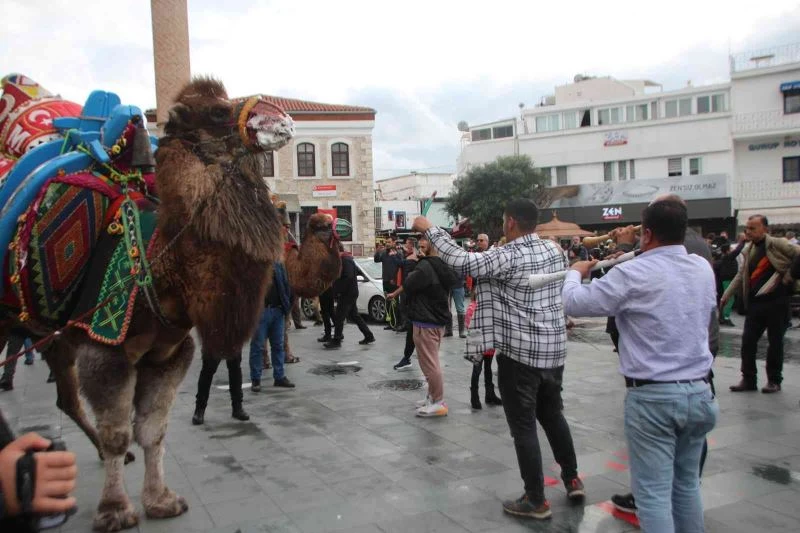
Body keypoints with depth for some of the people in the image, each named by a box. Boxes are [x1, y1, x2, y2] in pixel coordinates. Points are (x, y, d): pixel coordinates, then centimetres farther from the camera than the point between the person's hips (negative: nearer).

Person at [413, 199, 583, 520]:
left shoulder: (507, 257, -16)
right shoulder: (554, 251, 5)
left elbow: (461, 262, -22)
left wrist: (429, 229, -12)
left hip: (519, 352, -7)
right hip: (554, 348, 7)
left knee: (523, 425, 2)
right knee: (552, 414, 22)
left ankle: (536, 500, 10)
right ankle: (572, 479, 31)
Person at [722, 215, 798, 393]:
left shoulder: (776, 244, -7)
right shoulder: (748, 250, 12)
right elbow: (741, 275, 16)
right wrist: (726, 295, 12)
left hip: (776, 301, -6)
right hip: (755, 302, 6)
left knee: (775, 342, 5)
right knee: (747, 341, 4)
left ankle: (774, 380, 17)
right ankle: (748, 379, 12)